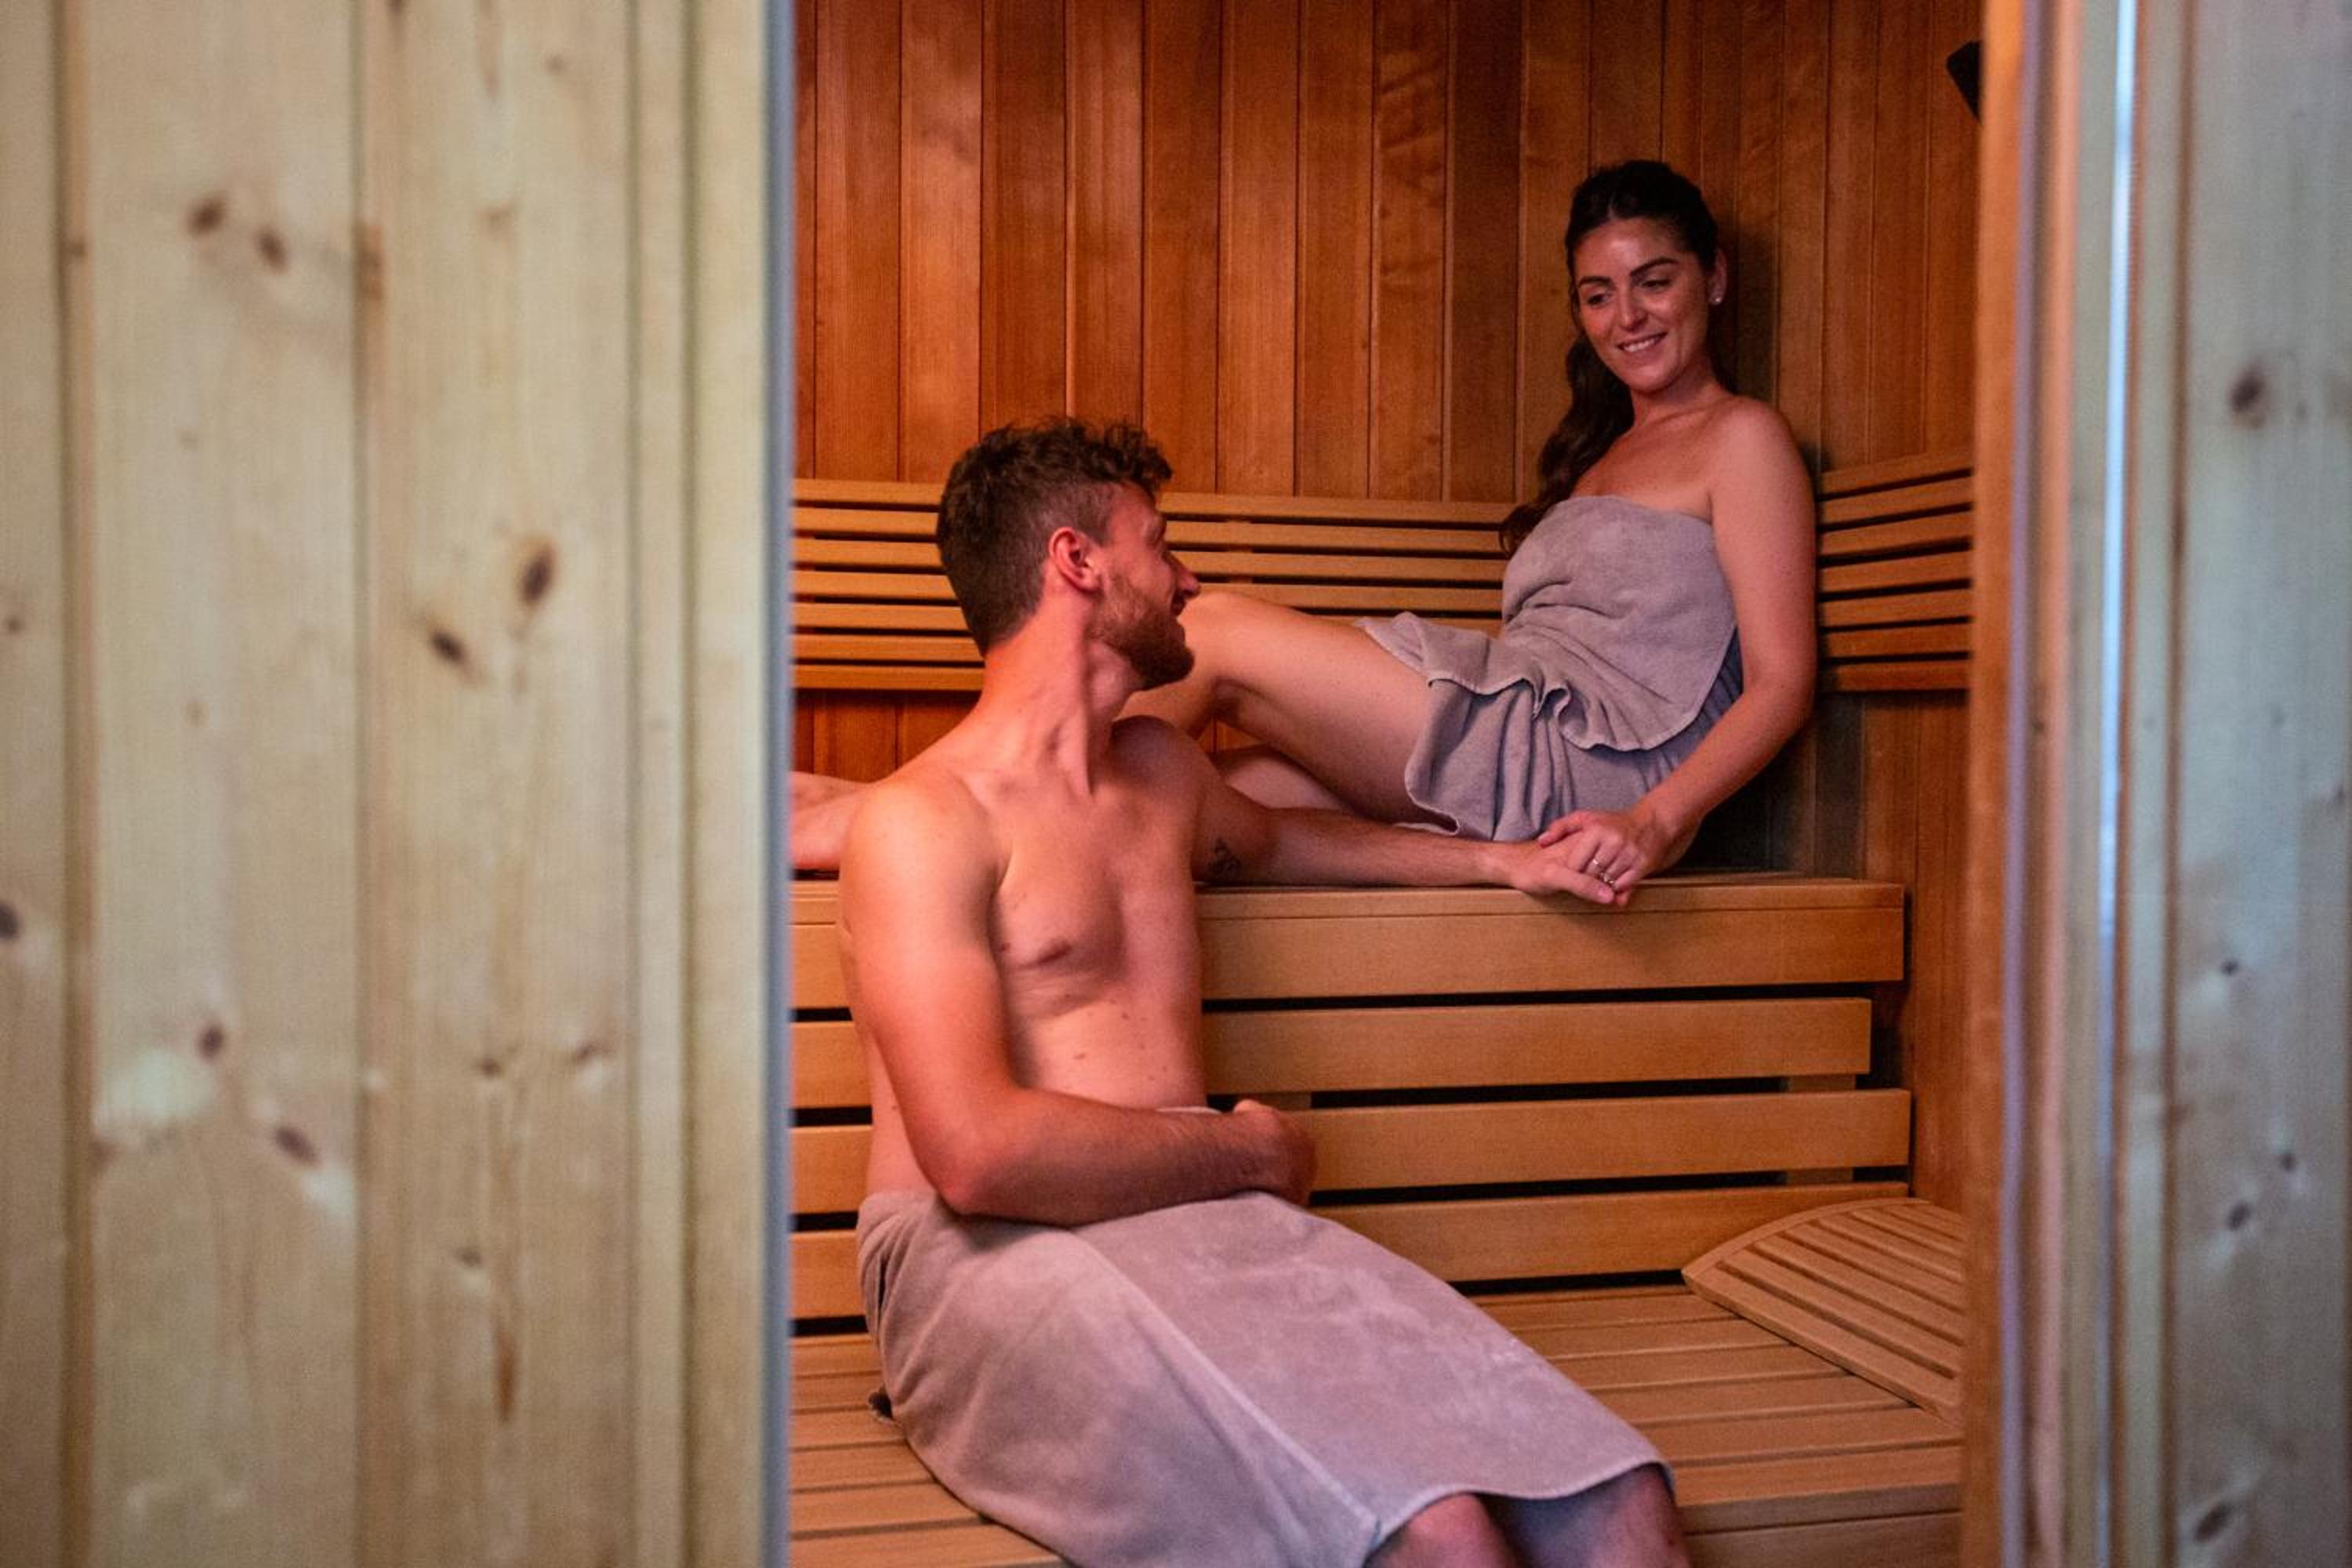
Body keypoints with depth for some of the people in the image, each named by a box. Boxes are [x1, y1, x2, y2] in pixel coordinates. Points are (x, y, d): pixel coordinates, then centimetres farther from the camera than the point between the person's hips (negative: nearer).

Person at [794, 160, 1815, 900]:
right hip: (1516, 758, 7)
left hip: (1580, 778, -7)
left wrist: (1655, 821, -19)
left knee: (1217, 634, -14)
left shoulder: (1741, 439, 5)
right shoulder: (1603, 452, 29)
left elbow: (1781, 680, -5)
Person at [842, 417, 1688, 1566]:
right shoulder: (919, 822, -4)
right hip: (992, 1255, -7)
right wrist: (1250, 1149, -4)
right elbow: (978, 1154, -17)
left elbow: (1270, 839, 48)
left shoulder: (1161, 769, 22)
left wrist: (1500, 860, 48)